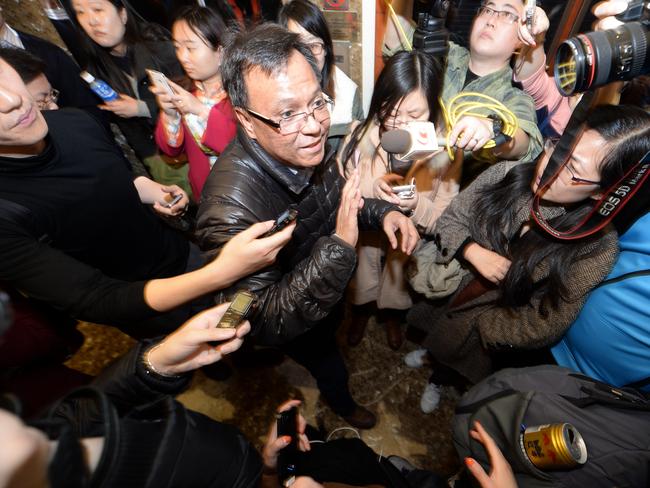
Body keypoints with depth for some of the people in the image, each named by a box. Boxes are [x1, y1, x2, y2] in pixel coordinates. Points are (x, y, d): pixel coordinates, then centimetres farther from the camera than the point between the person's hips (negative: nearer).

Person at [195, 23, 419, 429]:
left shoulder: (307, 148, -22)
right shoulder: (231, 208, -43)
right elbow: (265, 322, -35)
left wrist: (382, 211, -20)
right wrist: (339, 246, -46)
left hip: (331, 287, 5)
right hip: (295, 322, -5)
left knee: (333, 331, 37)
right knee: (329, 367, 27)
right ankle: (342, 403, 67)